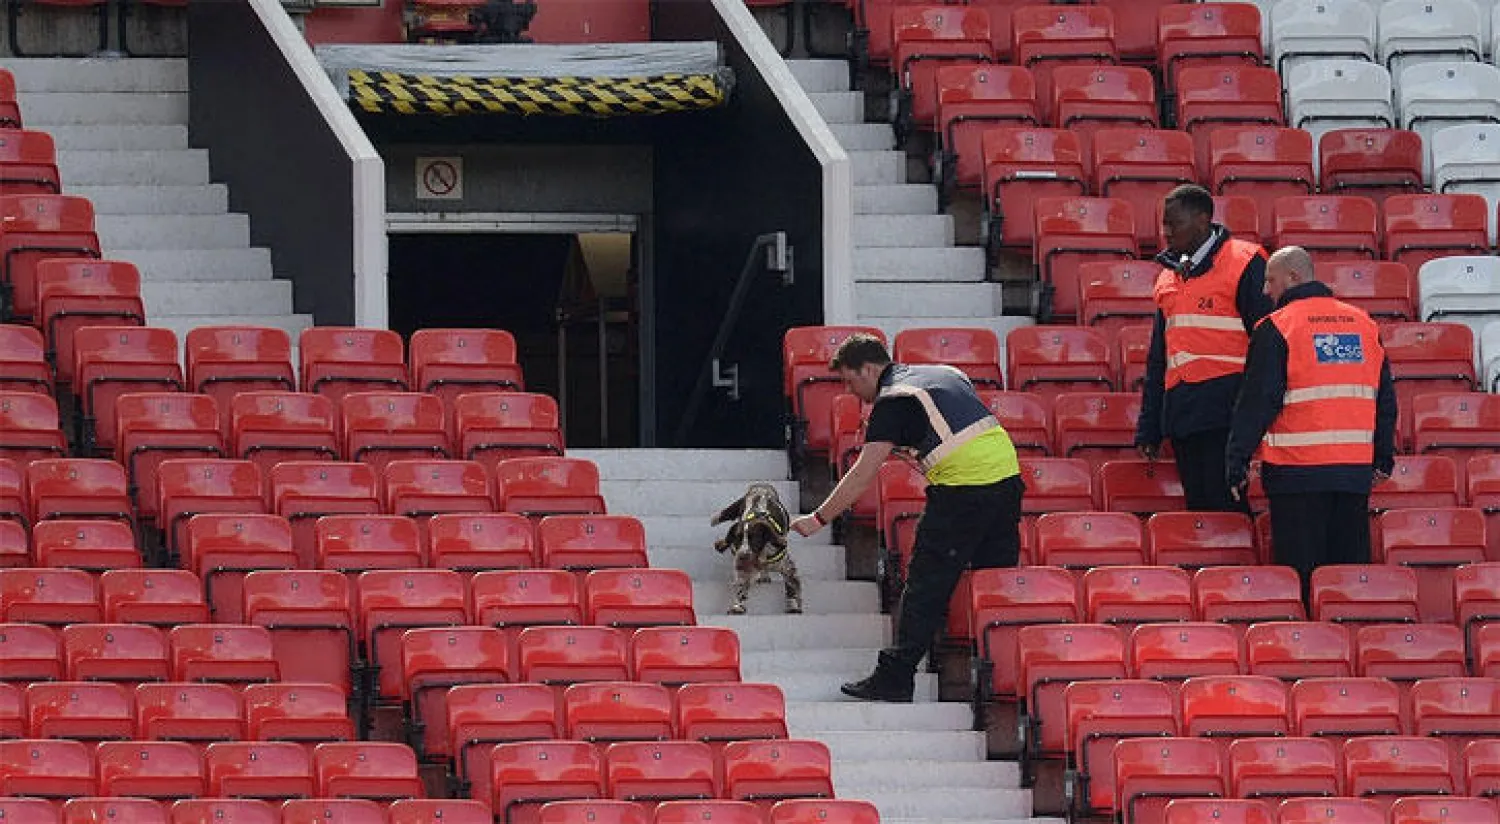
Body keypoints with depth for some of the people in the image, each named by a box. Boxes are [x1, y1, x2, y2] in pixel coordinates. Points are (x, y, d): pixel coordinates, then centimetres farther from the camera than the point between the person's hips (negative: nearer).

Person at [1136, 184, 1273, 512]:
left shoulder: (1243, 264, -3)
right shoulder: (1170, 274, 20)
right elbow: (1158, 357, 24)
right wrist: (1148, 430, 20)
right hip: (1181, 416, 7)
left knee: (1223, 507, -12)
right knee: (1198, 509, 5)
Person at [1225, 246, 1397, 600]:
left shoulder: (1276, 328, -6)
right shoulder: (1363, 324, 12)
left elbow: (1257, 402, -9)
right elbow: (1385, 397, 16)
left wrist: (1237, 463, -4)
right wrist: (1384, 458, 24)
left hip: (1298, 472, -5)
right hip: (1356, 470, 5)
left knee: (1300, 573, -2)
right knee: (1351, 567, 10)